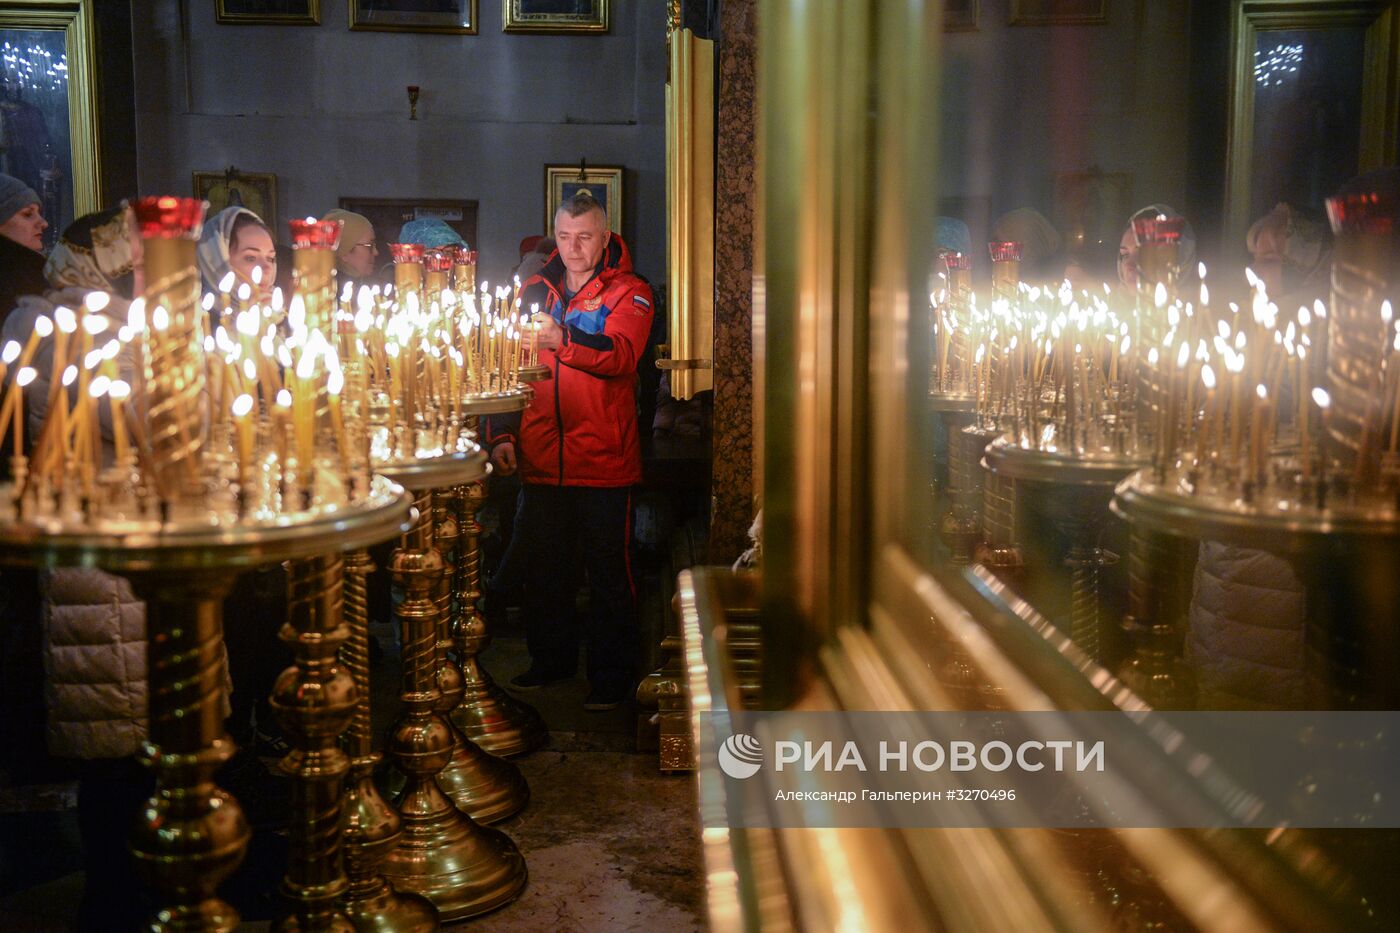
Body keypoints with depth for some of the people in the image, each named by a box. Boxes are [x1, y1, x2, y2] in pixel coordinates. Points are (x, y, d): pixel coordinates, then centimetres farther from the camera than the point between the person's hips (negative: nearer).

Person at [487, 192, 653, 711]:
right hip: (540, 458, 5)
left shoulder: (628, 292, -2)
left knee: (609, 571, 3)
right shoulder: (536, 291, 12)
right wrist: (502, 434, 6)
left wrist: (560, 338, -38)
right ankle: (551, 659, 32)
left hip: (603, 459, -5)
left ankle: (612, 676, 16)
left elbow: (621, 355, -22)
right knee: (543, 567, 15)